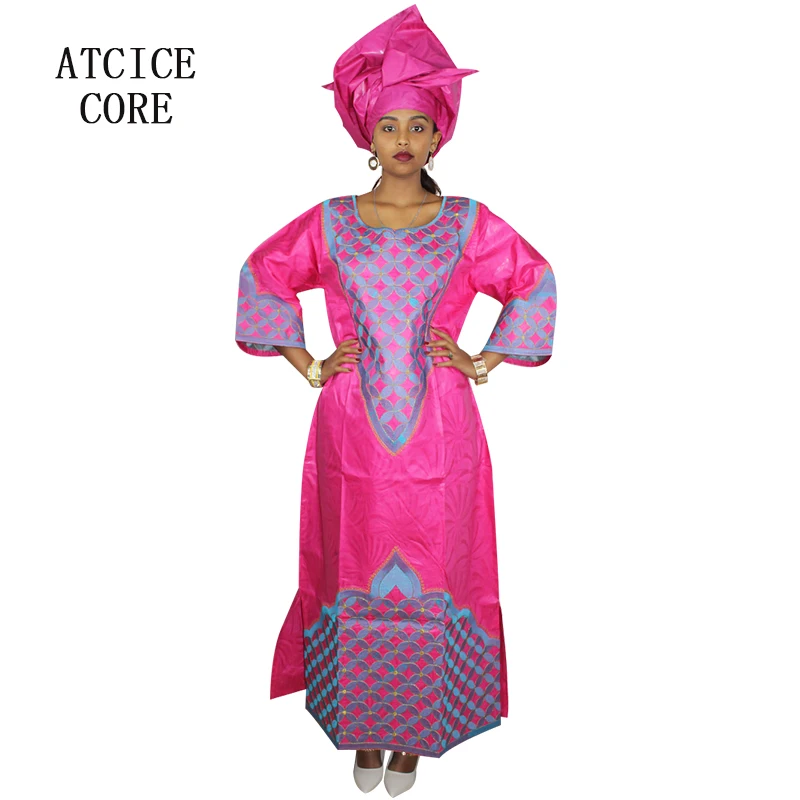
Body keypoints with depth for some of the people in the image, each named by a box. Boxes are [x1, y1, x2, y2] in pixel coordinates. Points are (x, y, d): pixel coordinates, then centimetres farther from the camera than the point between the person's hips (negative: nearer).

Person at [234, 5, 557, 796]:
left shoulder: (468, 222, 2)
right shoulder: (330, 221, 3)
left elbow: (535, 284, 9)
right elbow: (262, 276, 12)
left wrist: (484, 361, 1)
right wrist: (308, 366, 5)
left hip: (438, 432, 0)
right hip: (352, 428, 1)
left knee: (430, 579, 7)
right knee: (356, 577, 9)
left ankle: (416, 730, 30)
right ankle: (363, 727, 31)